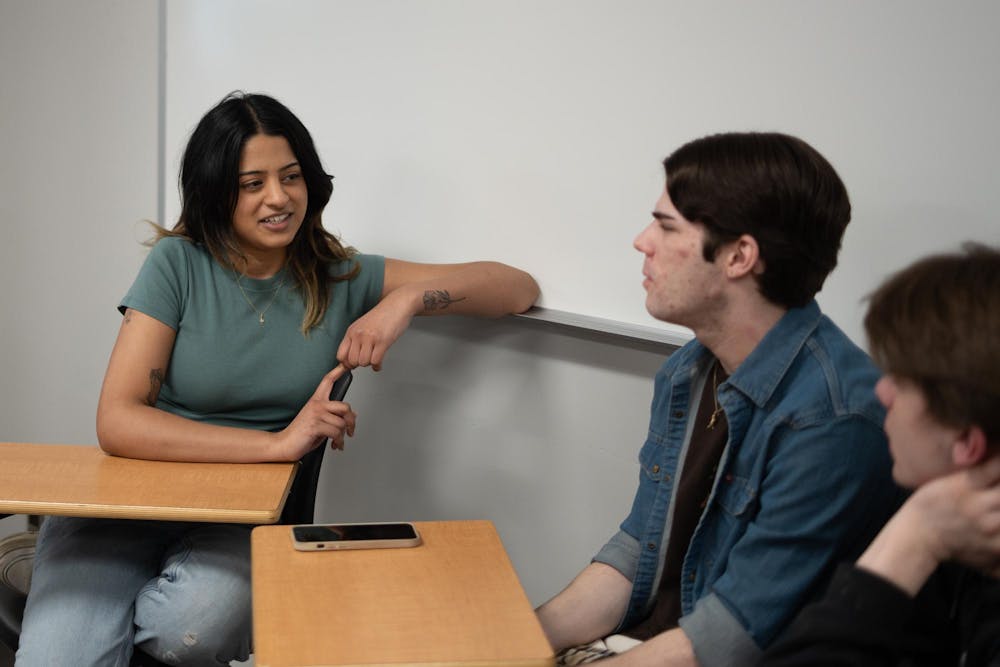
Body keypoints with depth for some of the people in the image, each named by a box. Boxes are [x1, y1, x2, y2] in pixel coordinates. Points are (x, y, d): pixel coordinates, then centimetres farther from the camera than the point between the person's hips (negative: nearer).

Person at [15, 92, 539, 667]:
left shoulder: (340, 278, 3)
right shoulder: (179, 264, -4)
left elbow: (519, 290, 2)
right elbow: (117, 422, -15)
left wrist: (409, 297, -16)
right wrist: (278, 443, -19)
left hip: (249, 512, 1)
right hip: (136, 495, -1)